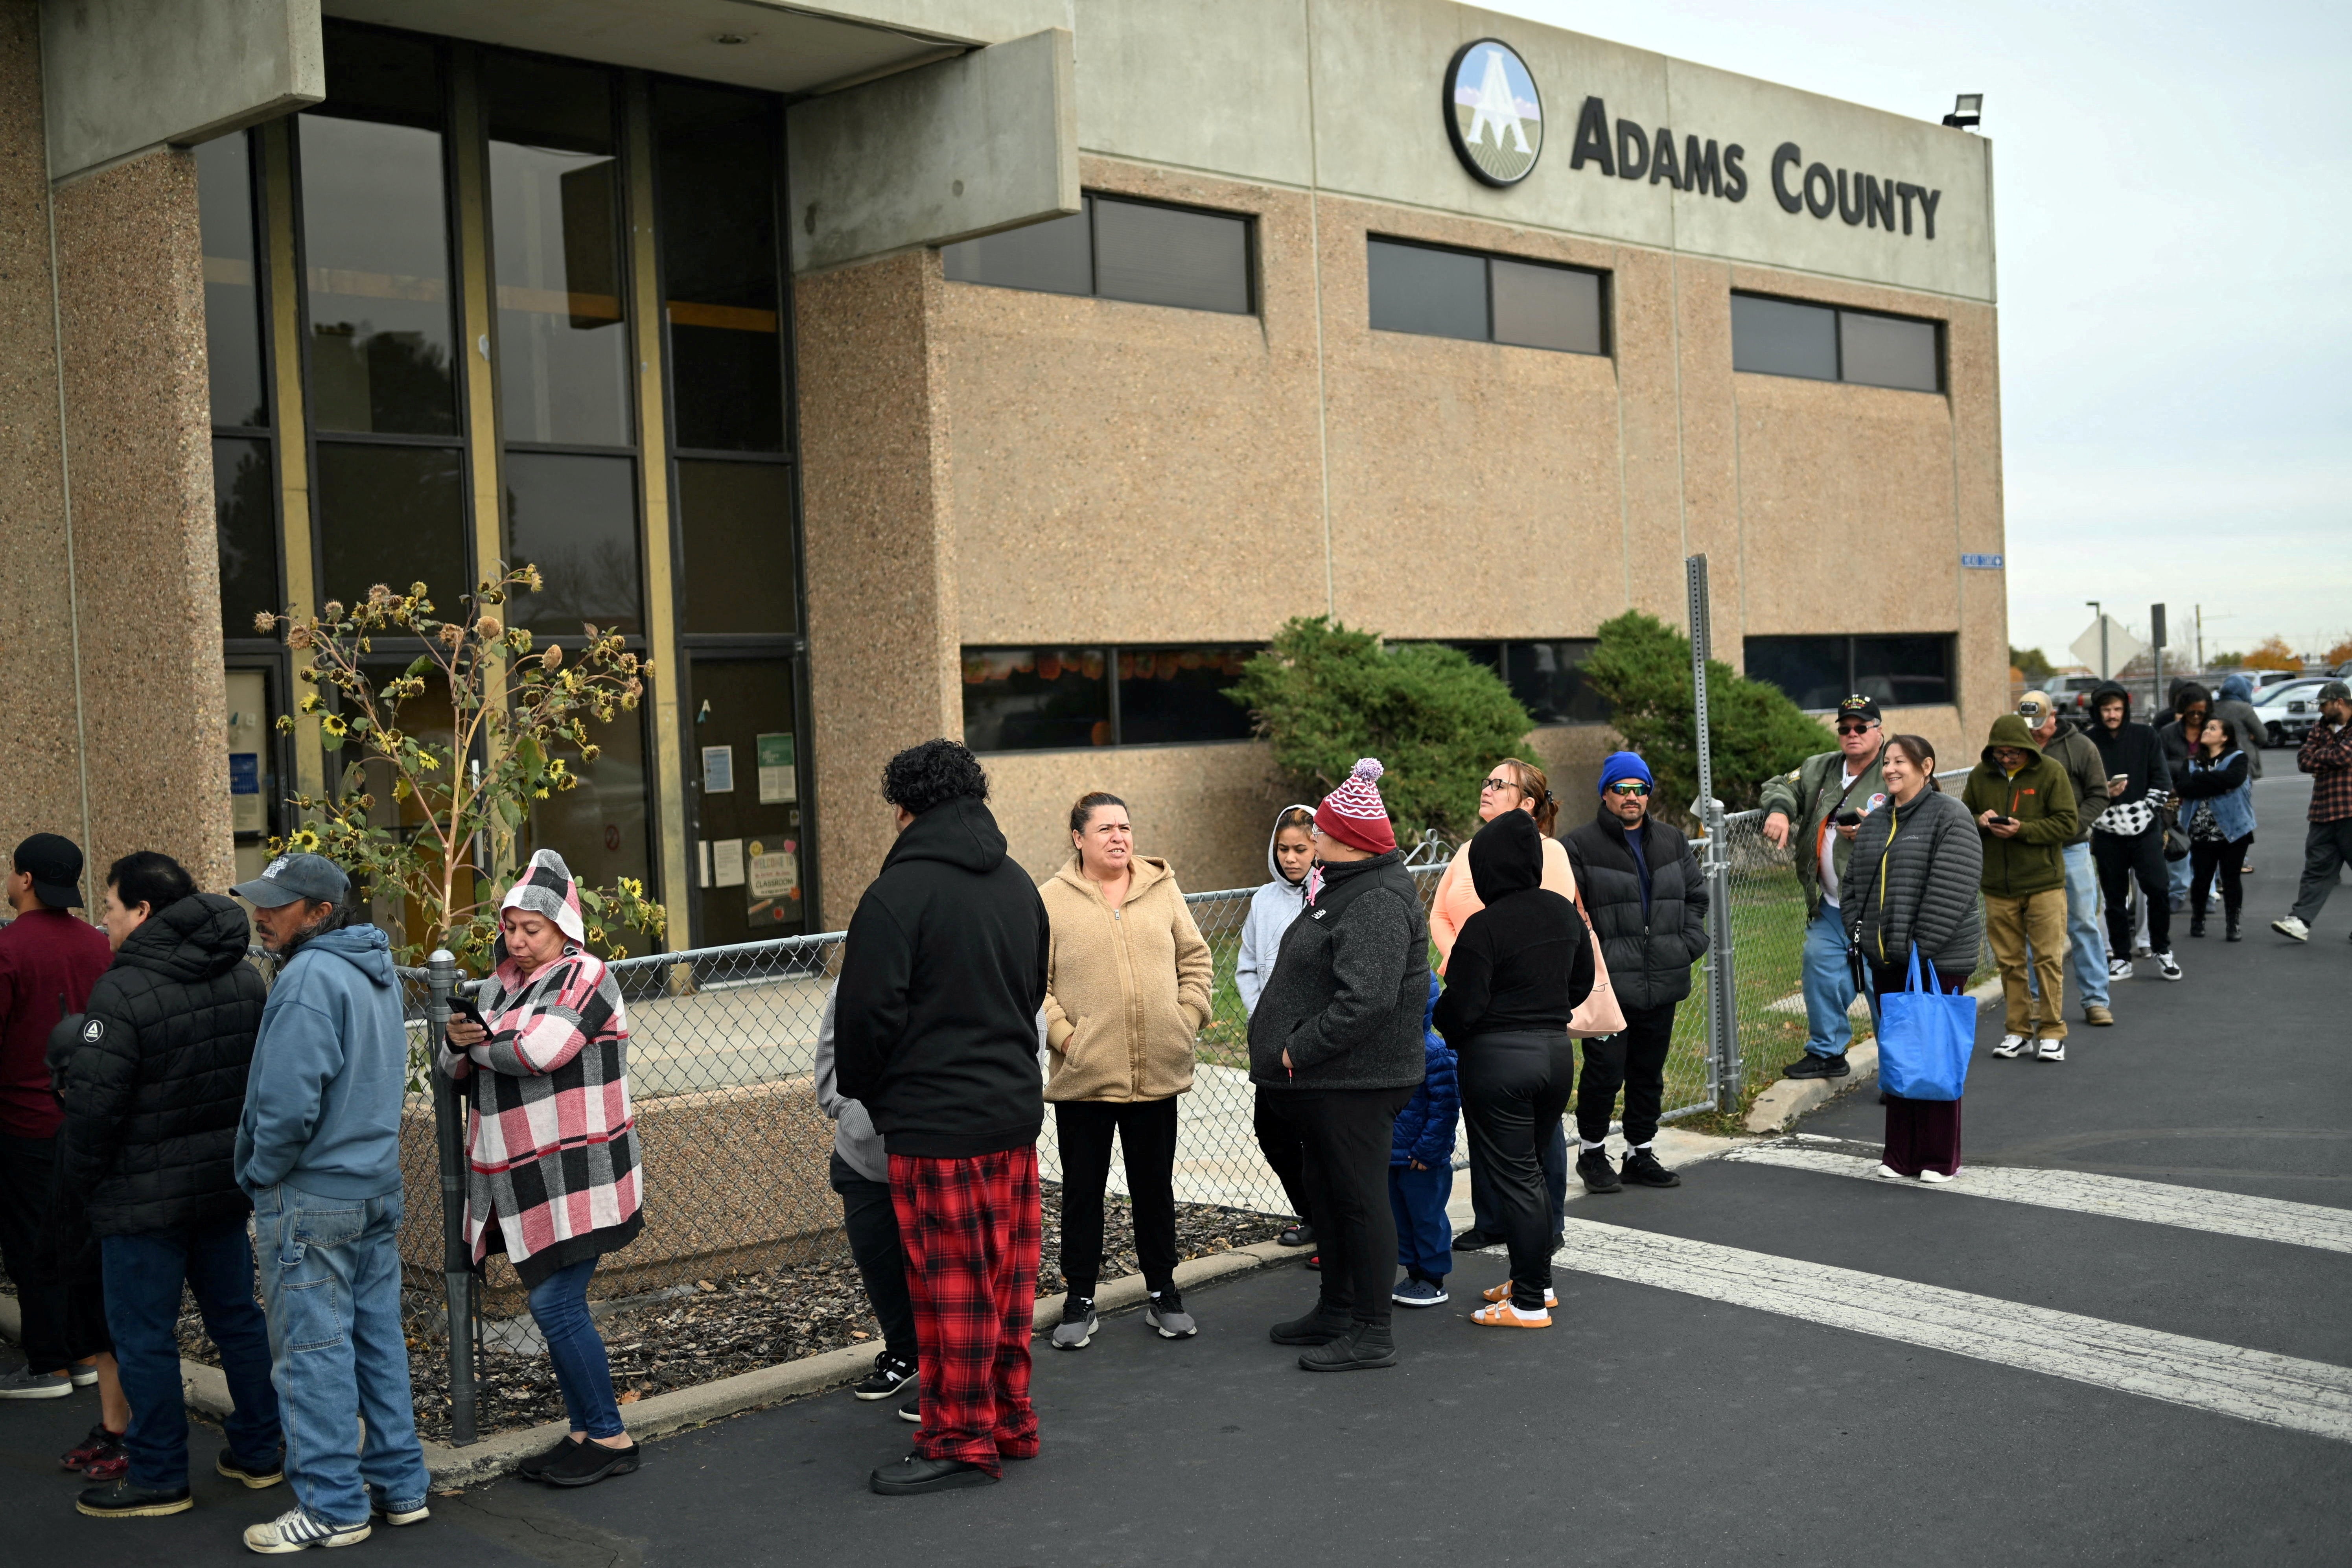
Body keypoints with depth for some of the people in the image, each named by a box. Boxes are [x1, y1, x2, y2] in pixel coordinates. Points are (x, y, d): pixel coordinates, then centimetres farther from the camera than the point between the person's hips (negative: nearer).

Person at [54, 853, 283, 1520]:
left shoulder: (123, 993, -19)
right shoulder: (244, 978, 5)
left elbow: (92, 1108, -17)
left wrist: (73, 1191, -4)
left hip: (146, 1195, -7)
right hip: (226, 1184, 7)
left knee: (144, 1334, 4)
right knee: (236, 1315, 16)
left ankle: (159, 1477, 12)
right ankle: (258, 1453, 25)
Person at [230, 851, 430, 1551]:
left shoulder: (309, 979, -19)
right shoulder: (377, 970, 10)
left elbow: (289, 1105, -24)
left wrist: (260, 1174, -9)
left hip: (309, 1202, -9)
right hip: (377, 1189, 9)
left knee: (313, 1351, 0)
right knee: (378, 1341, 14)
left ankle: (333, 1506, 7)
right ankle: (399, 1485, 22)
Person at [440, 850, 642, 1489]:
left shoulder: (585, 978, -9)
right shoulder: (497, 986, 15)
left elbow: (540, 1050, -23)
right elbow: (461, 1073, 16)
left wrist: (481, 1041, -5)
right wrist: (457, 1043, -7)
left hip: (575, 1179, -8)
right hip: (522, 1183, 8)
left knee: (555, 1303, -10)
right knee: (554, 1304, 12)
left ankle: (610, 1437, 2)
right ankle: (585, 1433, 22)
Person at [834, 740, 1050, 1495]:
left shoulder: (898, 893, -14)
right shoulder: (1019, 885, 9)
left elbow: (868, 1010, -13)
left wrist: (863, 1091, 4)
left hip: (934, 1121, -7)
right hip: (1016, 1105, 7)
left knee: (950, 1286, 1)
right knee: (1008, 1276, 15)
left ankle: (961, 1440, 8)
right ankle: (1011, 1419, 25)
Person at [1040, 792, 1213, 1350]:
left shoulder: (1162, 888, 7)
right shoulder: (1052, 900, -3)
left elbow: (1196, 960, 12)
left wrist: (1189, 1021, 2)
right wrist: (1062, 1035, -12)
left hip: (1158, 1072, 3)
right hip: (1083, 1075, -3)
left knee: (1155, 1187, 13)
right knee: (1083, 1190, 7)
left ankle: (1162, 1293, 26)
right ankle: (1079, 1299, 19)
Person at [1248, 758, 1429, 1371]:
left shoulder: (1376, 904, -20)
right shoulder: (1346, 888, 15)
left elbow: (1365, 1000, -29)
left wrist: (1299, 1049, -21)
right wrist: (1292, 1049, 15)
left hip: (1356, 1080, -11)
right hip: (1329, 1077, 11)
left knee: (1360, 1199, -3)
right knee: (1326, 1194, 19)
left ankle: (1372, 1333, 5)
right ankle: (1336, 1310, 32)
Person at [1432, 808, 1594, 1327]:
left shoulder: (1485, 927, -18)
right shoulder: (1564, 912, 5)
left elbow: (1462, 1007, -16)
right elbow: (1583, 981, 17)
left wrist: (1441, 1022, 5)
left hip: (1498, 1057, -7)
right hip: (1557, 1050, 7)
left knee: (1513, 1177, 1)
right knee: (1530, 1170, 21)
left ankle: (1529, 1303, 6)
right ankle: (1539, 1280, 29)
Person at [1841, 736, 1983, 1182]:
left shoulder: (1950, 817, -9)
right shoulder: (1874, 823, 14)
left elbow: (1952, 890, -16)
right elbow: (1857, 883, 20)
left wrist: (1923, 945, -19)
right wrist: (1857, 932, 7)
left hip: (1938, 960, -7)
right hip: (1886, 960, 7)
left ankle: (1939, 1158, 10)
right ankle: (1900, 1154, 19)